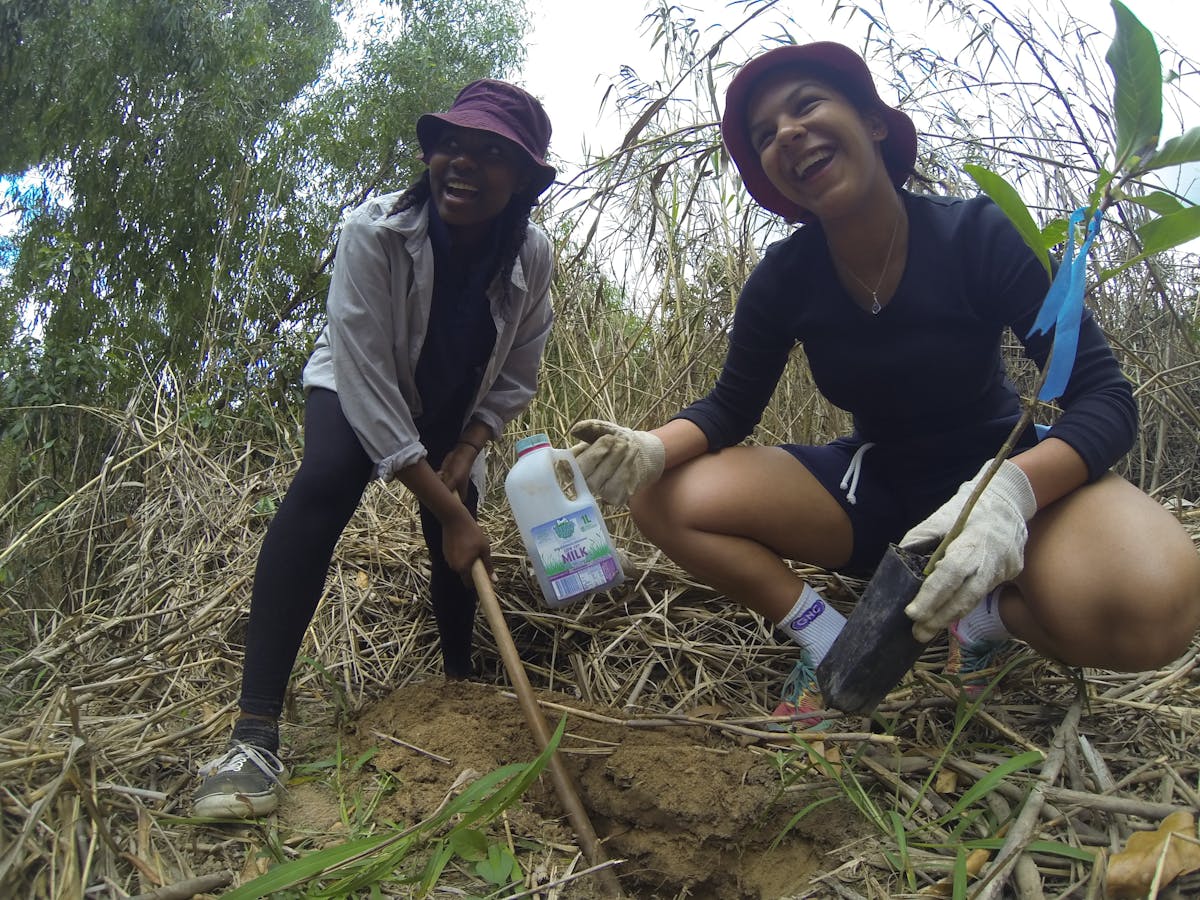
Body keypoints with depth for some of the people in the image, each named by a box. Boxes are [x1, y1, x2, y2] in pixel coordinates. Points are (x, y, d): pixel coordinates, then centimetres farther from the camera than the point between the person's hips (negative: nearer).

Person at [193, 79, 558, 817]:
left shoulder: (532, 256, -22)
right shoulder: (375, 232, -33)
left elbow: (515, 380, -8)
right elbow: (368, 383, -34)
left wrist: (463, 457, -22)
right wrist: (447, 509, -34)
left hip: (454, 411, 4)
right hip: (356, 388, -4)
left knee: (456, 540, -4)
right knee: (323, 485, -30)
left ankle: (460, 681, 26)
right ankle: (256, 732, -33)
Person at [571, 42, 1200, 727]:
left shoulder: (978, 233, -17)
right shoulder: (785, 278, -8)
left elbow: (1105, 396, -18)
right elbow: (730, 407, -2)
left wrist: (1010, 490, -39)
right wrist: (652, 449, -25)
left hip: (1005, 473, -2)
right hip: (872, 490, 3)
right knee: (665, 499, -19)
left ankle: (990, 615, -3)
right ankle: (832, 645, -6)